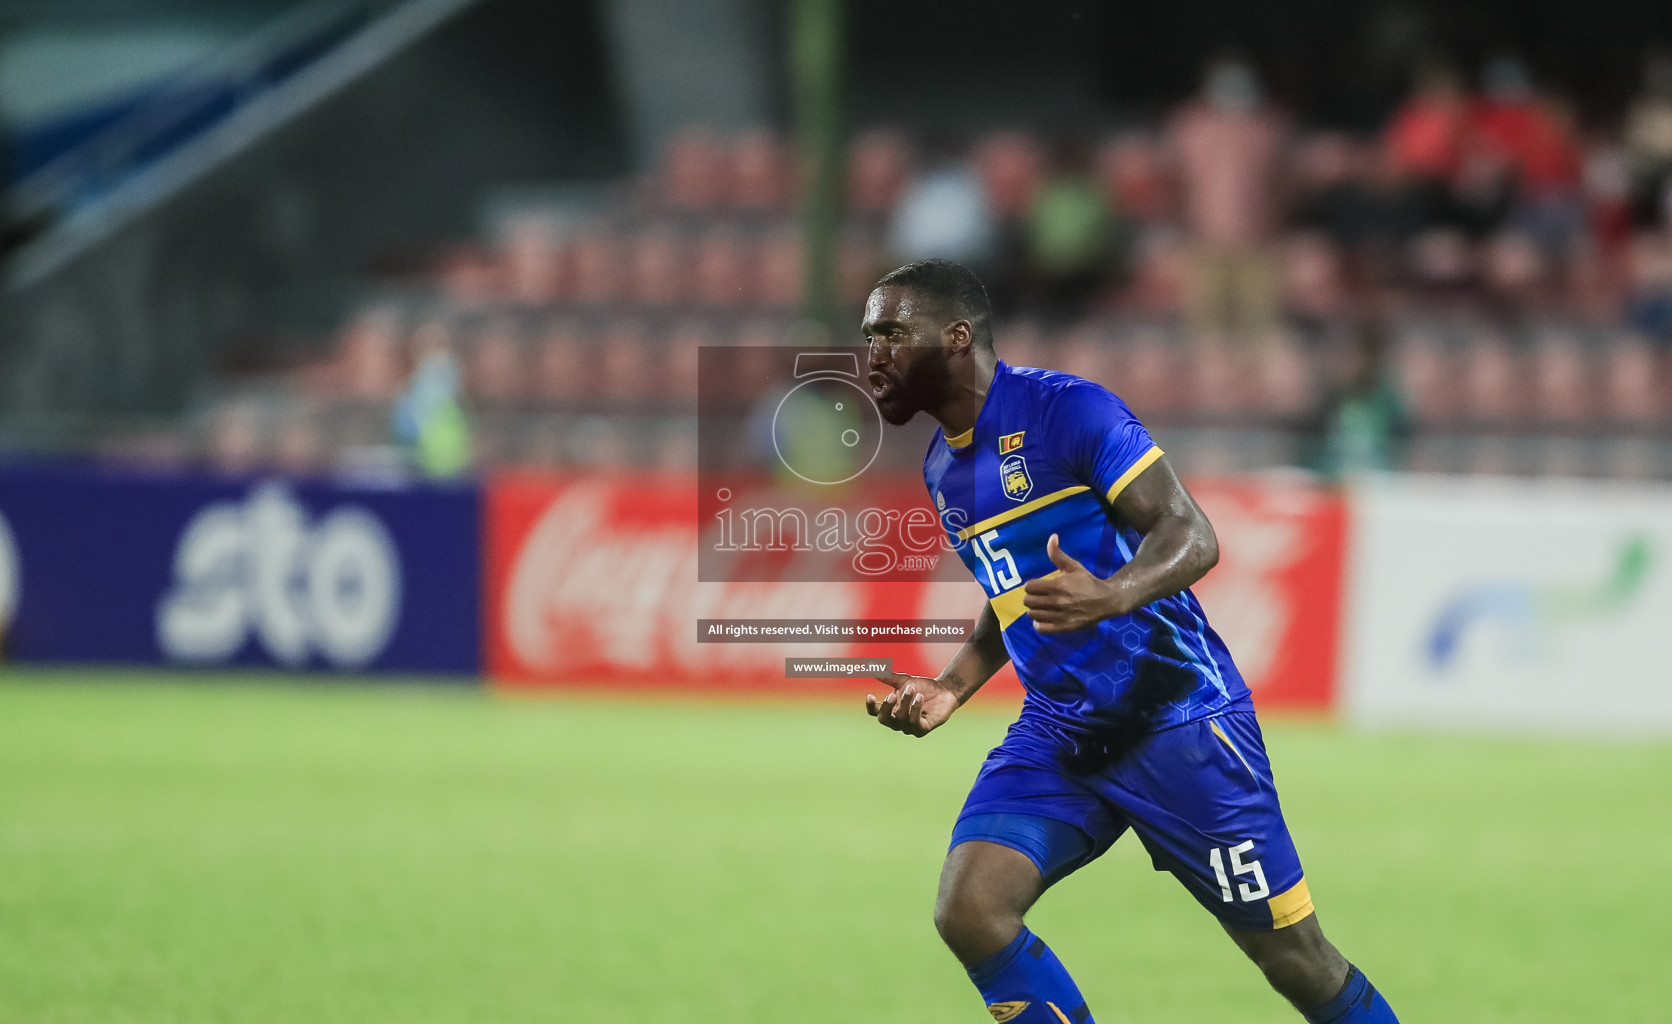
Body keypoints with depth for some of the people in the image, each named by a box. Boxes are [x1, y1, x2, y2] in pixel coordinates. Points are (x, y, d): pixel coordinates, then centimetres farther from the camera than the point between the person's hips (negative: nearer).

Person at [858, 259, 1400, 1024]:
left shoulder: (1064, 410, -12)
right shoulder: (941, 467, 12)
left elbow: (1191, 536, -18)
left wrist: (1110, 596, -37)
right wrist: (952, 687, 8)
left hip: (1175, 716, -7)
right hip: (1056, 733, 7)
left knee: (1293, 954, -3)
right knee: (966, 911, -16)